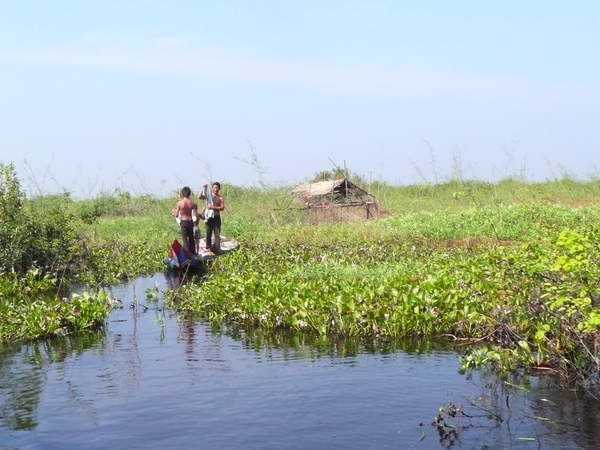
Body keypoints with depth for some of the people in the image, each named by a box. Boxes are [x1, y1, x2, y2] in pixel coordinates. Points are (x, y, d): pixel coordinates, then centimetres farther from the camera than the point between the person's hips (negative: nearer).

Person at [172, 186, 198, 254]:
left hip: (183, 222, -3)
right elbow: (196, 215, -6)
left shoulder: (179, 203, -9)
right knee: (191, 238, 15)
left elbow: (176, 215, -3)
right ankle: (193, 253, 20)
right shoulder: (193, 203, -4)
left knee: (185, 238, 2)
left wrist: (174, 212, 18)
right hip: (190, 222, 3)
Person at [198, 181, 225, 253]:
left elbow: (222, 208, -10)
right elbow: (199, 197, -12)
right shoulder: (208, 195, 5)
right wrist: (203, 188, -16)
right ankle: (208, 248, 12)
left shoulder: (220, 198, 2)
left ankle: (217, 249, -6)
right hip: (209, 217, 1)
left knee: (217, 234, -4)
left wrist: (213, 207, -21)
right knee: (208, 234, 6)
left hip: (216, 217, -1)